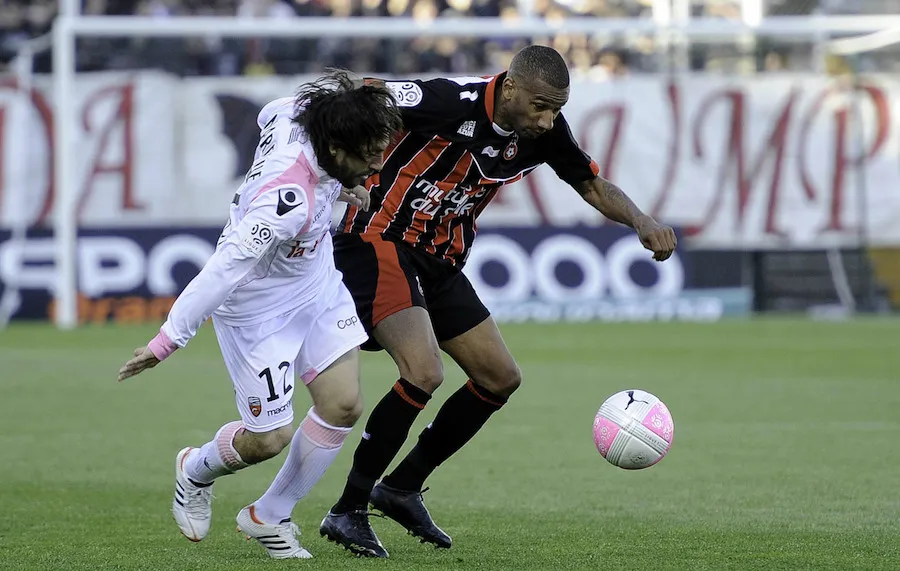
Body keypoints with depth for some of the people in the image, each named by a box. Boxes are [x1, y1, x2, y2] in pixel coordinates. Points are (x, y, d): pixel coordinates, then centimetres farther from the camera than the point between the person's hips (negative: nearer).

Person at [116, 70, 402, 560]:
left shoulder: (298, 111, -17)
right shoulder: (289, 202, -39)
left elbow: (269, 113, 9)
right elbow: (223, 269, -36)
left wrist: (336, 185, 14)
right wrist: (167, 342, -31)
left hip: (319, 288, 8)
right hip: (260, 310, -8)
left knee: (343, 405, 0)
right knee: (268, 440, 2)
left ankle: (268, 517, 19)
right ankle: (196, 472, 38)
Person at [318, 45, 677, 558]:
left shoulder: (544, 132, -3)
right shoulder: (452, 102, -25)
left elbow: (593, 185, 12)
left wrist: (641, 221, -6)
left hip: (439, 263, 8)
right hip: (380, 244, -8)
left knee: (501, 379, 9)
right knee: (424, 372, -26)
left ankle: (401, 488, 23)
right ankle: (348, 511, -14)